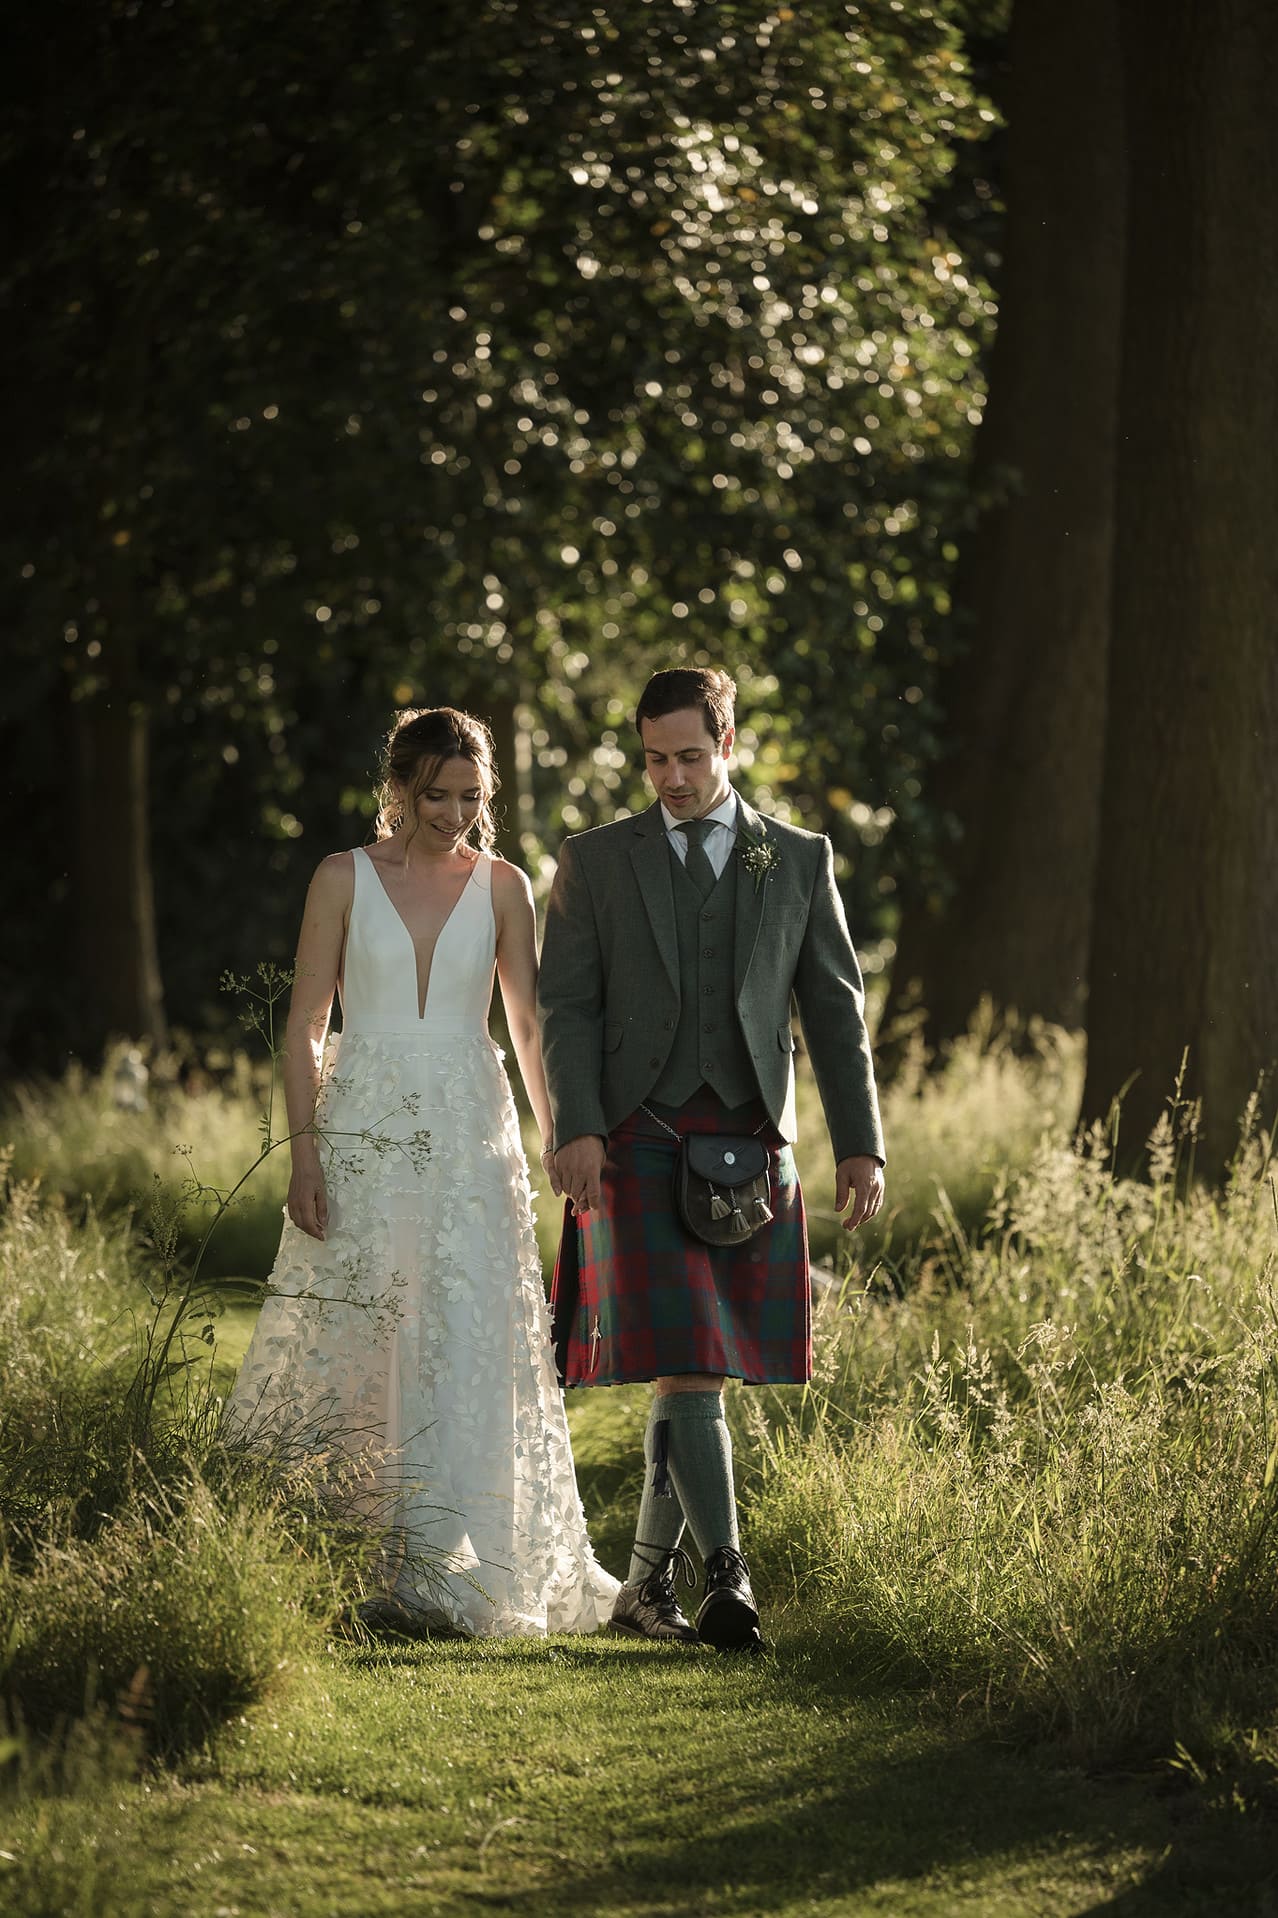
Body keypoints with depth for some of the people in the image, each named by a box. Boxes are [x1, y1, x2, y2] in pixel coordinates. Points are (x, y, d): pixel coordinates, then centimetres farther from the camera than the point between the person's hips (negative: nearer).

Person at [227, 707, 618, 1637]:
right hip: (364, 1131, -1)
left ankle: (433, 1569, -13)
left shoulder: (502, 887, 6)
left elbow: (532, 1026, 8)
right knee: (354, 1342, 1)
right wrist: (305, 1154, -6)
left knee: (466, 1338, -10)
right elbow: (305, 1027, 2)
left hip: (470, 1134, 1)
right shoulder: (344, 879, 2)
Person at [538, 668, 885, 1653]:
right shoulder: (596, 861, 8)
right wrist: (576, 1128, -12)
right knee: (686, 1371, -12)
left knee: (703, 1374, 5)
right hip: (637, 1144, -2)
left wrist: (862, 1144, 3)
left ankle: (648, 1583, 16)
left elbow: (836, 1008, 11)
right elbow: (568, 1006, 2)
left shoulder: (800, 860, 11)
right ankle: (727, 1574, -15)